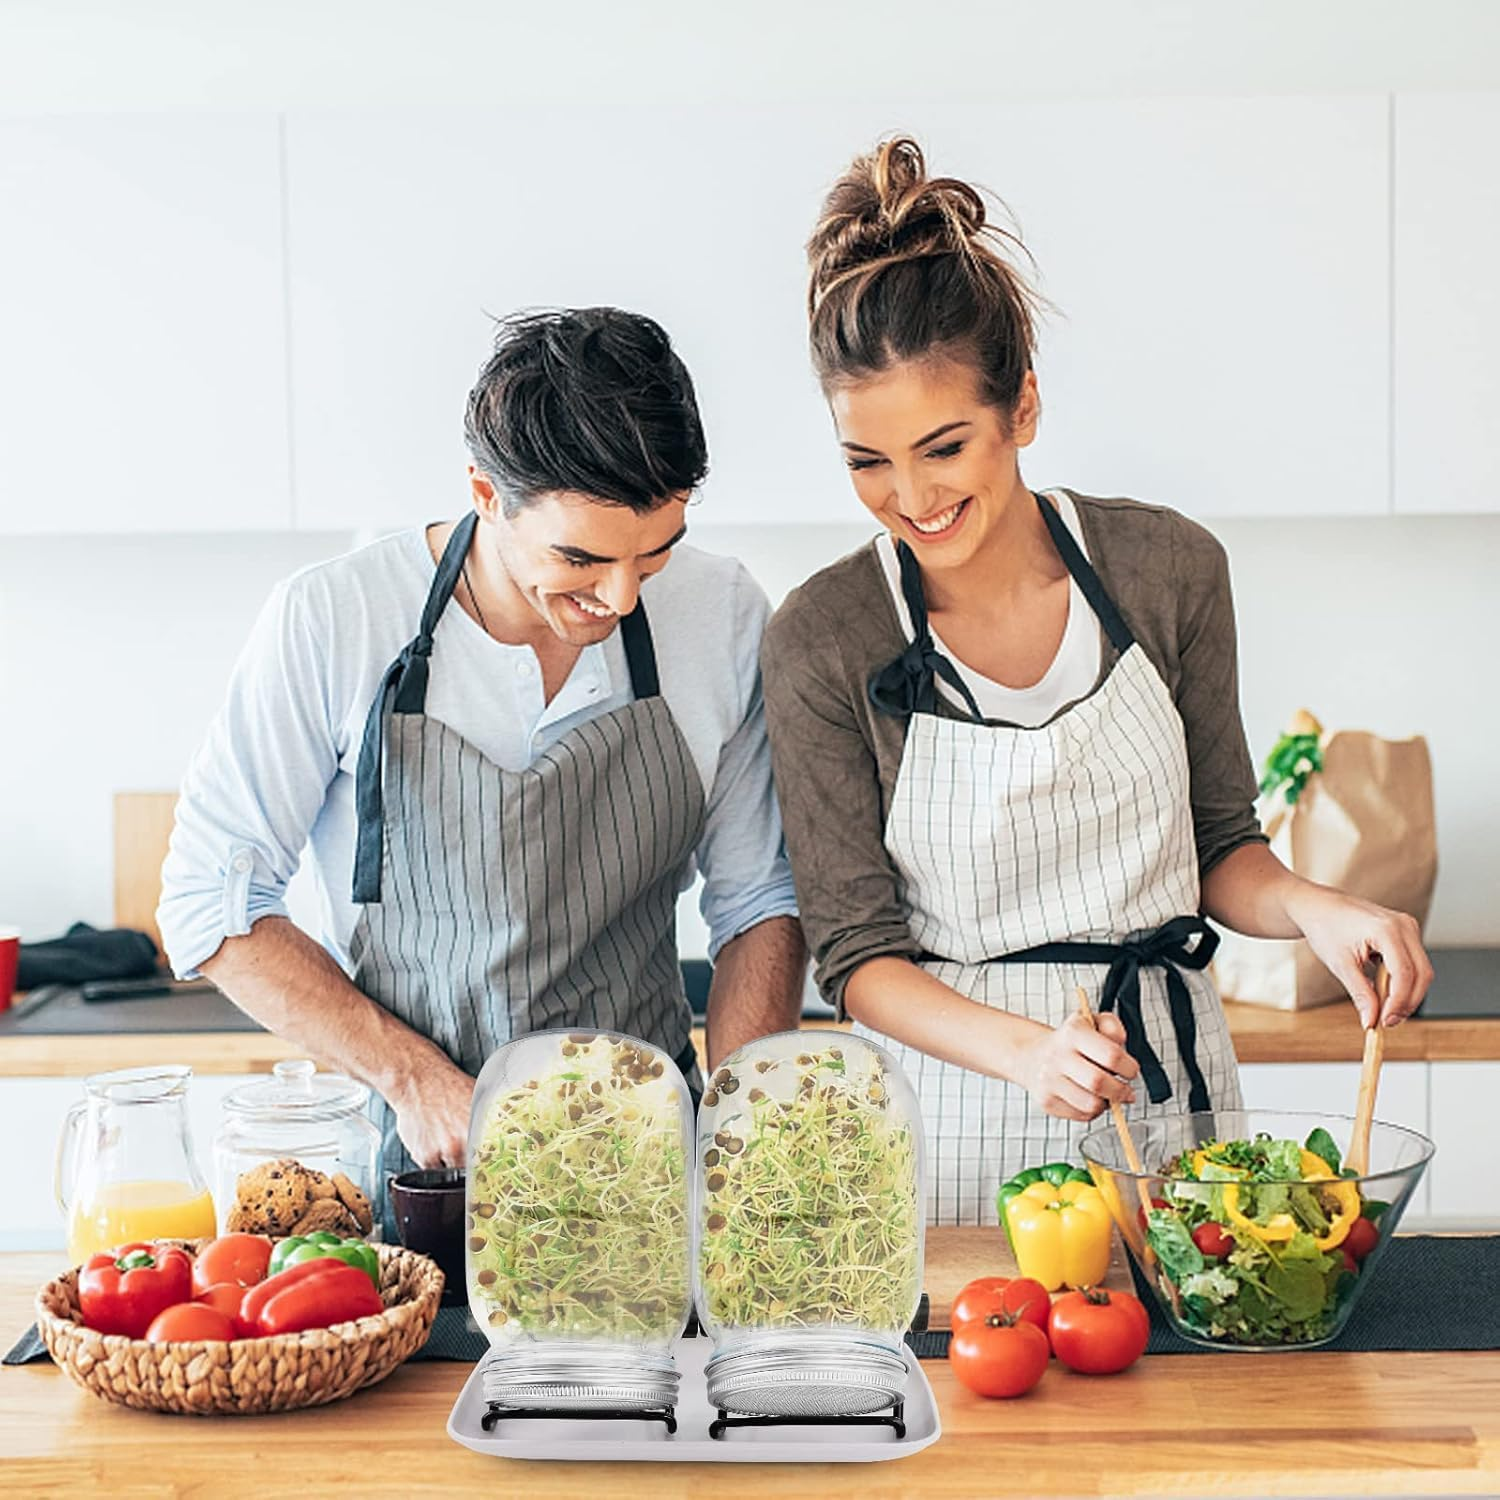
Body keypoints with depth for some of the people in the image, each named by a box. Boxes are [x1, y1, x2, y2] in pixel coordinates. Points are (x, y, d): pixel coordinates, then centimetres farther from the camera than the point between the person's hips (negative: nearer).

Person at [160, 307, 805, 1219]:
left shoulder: (724, 619, -2)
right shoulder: (331, 621, -8)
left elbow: (760, 902, 7)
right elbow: (212, 901, -2)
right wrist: (411, 1075, -11)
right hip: (409, 1153, 0)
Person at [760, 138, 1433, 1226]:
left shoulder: (1167, 568, -5)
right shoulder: (822, 644, -11)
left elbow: (1218, 846, 7)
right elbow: (856, 952, -8)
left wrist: (1308, 907, -14)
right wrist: (1024, 1051, -25)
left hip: (1165, 1089, 3)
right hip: (953, 1122, -2)